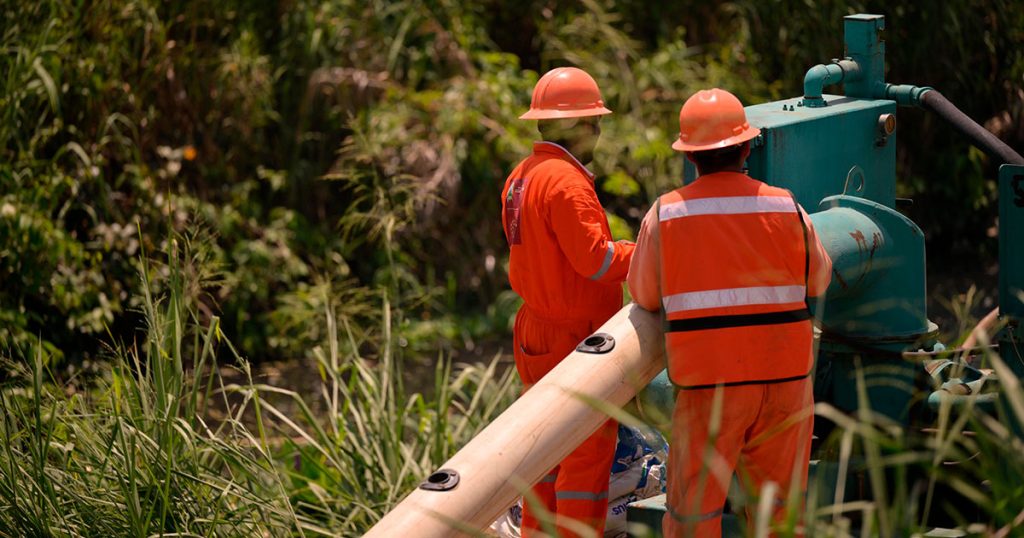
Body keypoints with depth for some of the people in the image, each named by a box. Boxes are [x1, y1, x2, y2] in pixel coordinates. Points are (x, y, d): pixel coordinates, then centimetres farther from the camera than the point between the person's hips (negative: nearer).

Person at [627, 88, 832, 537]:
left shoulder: (665, 213, -3)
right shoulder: (786, 207, 1)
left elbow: (644, 296, 6)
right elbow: (817, 280, 14)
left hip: (708, 383, -2)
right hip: (785, 380, 2)